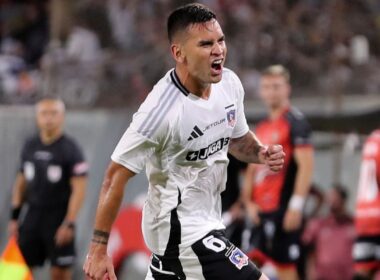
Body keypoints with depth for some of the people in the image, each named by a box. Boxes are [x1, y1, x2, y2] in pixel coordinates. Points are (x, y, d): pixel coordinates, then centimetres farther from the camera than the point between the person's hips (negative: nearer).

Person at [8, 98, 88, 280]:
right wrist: (14, 216, 12)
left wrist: (69, 223, -17)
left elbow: (78, 188, -11)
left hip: (59, 216, -5)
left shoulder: (70, 149, -7)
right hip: (33, 214, 5)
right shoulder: (30, 146, 9)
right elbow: (21, 182, 17)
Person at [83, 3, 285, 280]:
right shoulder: (162, 110, -24)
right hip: (180, 230, -8)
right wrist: (99, 248, -18)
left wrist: (262, 153, -4)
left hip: (207, 223, 8)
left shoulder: (229, 83, -1)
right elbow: (116, 177, -18)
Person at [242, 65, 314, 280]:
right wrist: (249, 202, 9)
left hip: (283, 208, -8)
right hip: (262, 210, 8)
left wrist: (296, 205, -18)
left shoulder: (295, 122, -6)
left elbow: (306, 166, -13)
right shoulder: (261, 128, 19)